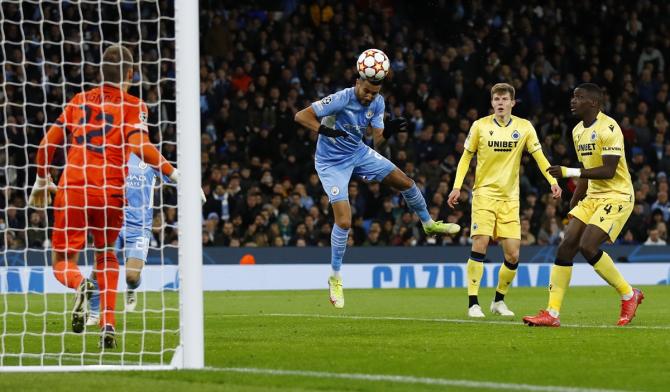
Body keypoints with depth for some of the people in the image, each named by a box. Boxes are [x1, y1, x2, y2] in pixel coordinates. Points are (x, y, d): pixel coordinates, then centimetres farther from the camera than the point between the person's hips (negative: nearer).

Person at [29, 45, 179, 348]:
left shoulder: (79, 101, 14)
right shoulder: (134, 106, 4)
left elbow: (47, 145, 16)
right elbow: (141, 147, -13)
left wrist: (42, 181, 31)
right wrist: (174, 174, -9)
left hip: (72, 189, 1)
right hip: (111, 193, -1)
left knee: (63, 263, 6)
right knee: (106, 256, 21)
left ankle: (81, 285, -30)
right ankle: (108, 324, 5)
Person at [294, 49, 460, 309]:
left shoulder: (377, 102, -8)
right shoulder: (341, 99, -28)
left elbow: (377, 139, -6)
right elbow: (300, 116, -28)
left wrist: (388, 131, -28)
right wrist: (324, 130, -43)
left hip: (358, 153, 6)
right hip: (332, 162, -6)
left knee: (405, 182, 7)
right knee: (344, 221, -13)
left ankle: (429, 224, 35)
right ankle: (335, 278, 5)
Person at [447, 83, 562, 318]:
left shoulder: (524, 127, 2)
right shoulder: (480, 126, 0)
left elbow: (539, 156, 1)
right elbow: (466, 158, 7)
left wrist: (553, 181, -14)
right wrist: (457, 187, -3)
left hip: (510, 198, 2)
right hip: (484, 193, -2)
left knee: (512, 256, -2)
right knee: (479, 246, -15)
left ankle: (499, 301, 19)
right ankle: (473, 303, -10)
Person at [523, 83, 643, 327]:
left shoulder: (608, 128, -16)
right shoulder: (578, 131, 13)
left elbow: (608, 171, -23)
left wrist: (568, 172, -26)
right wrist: (573, 204, 19)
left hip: (616, 196, -9)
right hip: (592, 197, 9)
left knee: (588, 247, -21)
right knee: (566, 247, -4)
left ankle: (629, 295, 1)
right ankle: (552, 314, -5)